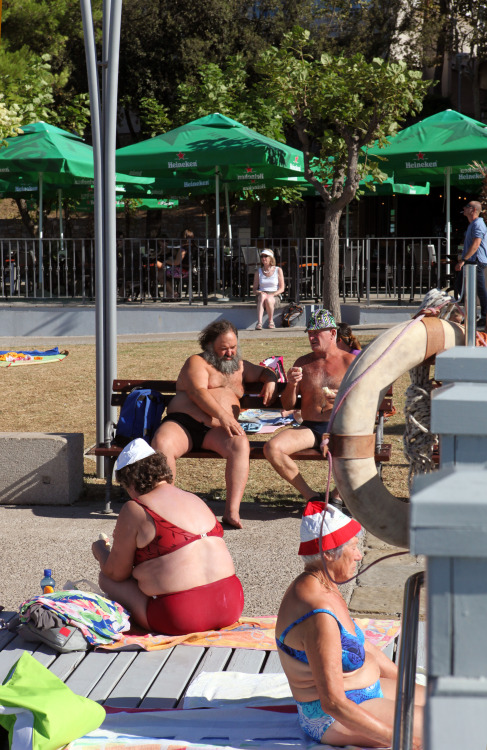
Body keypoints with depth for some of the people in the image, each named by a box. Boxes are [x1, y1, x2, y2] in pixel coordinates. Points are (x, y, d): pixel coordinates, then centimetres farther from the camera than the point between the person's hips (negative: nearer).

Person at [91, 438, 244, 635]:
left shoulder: (134, 510, -6)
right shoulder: (196, 500, 15)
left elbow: (117, 573, 2)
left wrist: (99, 550, 25)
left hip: (178, 619, -6)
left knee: (106, 578, 13)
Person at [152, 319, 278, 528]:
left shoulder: (240, 366, 28)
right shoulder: (197, 362, 9)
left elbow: (265, 372, 42)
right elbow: (198, 392, -8)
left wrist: (270, 381, 16)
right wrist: (221, 415, -23)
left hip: (215, 432, 3)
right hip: (182, 422, -3)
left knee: (240, 444, -31)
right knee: (161, 444, -35)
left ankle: (232, 511, -38)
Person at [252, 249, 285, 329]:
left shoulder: (278, 270, 7)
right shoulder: (258, 272, 13)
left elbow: (282, 288, 4)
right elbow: (254, 289, 12)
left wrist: (272, 294, -14)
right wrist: (260, 292, -12)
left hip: (275, 296, -1)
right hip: (261, 295, 1)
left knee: (268, 299, -39)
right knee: (262, 296, -38)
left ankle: (271, 321, -16)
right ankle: (259, 322, -52)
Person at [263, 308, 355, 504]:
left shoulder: (350, 362, 7)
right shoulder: (303, 363, 17)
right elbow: (287, 405, 16)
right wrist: (291, 385, -5)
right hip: (309, 428, 3)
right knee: (272, 448, -25)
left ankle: (337, 495, -11)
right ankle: (310, 495, -14)